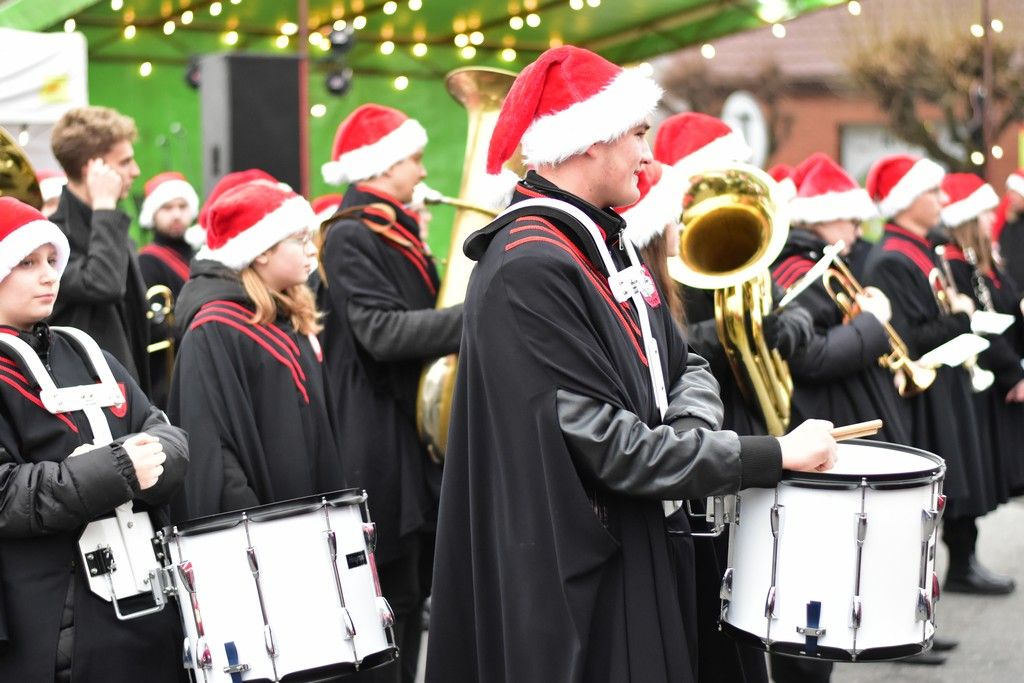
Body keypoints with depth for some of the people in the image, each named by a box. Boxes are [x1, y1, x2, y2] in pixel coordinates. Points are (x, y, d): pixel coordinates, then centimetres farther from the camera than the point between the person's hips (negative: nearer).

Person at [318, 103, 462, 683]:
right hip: (383, 445, -9)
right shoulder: (351, 237, -13)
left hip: (419, 434, 9)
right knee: (389, 600, -4)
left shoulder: (399, 232, 16)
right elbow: (382, 330, -25)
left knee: (412, 596, 13)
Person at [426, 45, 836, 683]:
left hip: (630, 550, 9)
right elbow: (608, 445, -25)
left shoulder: (607, 245, 9)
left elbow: (685, 366, 12)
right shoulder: (528, 271, -22)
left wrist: (687, 429, -12)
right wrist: (775, 454, -20)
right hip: (569, 579, -9)